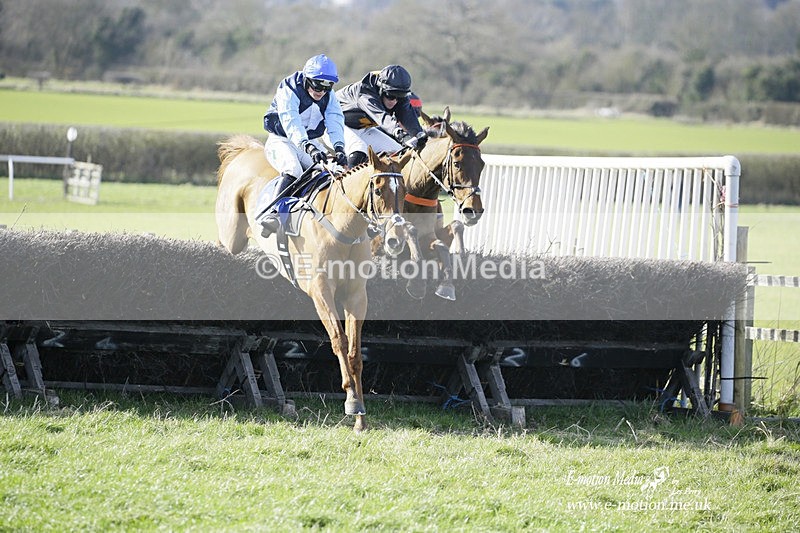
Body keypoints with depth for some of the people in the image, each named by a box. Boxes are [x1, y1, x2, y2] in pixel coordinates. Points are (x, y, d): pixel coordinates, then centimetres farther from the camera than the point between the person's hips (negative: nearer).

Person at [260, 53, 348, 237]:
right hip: (281, 140, -6)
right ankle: (274, 213, -39)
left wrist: (339, 148, -36)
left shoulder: (329, 97, 0)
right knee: (293, 169, -34)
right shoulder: (288, 91, -19)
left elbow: (335, 122, -16)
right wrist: (309, 148, -50)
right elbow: (291, 123, -34)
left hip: (312, 142, 6)